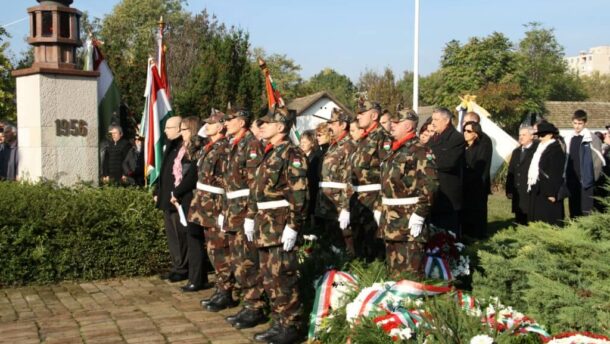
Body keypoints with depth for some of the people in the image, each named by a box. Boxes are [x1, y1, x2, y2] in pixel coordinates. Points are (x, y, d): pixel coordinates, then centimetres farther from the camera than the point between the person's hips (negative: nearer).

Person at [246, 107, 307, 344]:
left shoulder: (291, 153, -12)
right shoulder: (269, 154, 17)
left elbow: (299, 194, -18)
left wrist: (293, 226, -22)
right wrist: (251, 217, 18)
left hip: (281, 224, -9)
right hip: (265, 224, 9)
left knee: (282, 276, -5)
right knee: (269, 276, 13)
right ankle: (279, 323, 22)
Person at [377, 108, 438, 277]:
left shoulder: (420, 151, -12)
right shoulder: (394, 151, 17)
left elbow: (430, 185, -20)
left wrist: (419, 215, -22)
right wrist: (380, 208, 20)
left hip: (409, 220, -9)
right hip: (391, 220, 9)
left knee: (410, 271, -6)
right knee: (394, 267, 16)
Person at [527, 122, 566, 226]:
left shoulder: (555, 149, -12)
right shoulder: (540, 148, 16)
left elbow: (556, 173, -17)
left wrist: (552, 193, -20)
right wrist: (532, 187, 12)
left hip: (547, 192, -9)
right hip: (538, 191, 9)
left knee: (548, 223, -6)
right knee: (537, 222, 11)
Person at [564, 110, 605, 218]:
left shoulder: (592, 138, -7)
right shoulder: (569, 139, 11)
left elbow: (598, 160, -7)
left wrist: (593, 178, -8)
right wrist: (567, 178, 12)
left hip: (585, 181, -6)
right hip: (572, 181, 6)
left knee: (586, 211, -7)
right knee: (574, 212, 10)